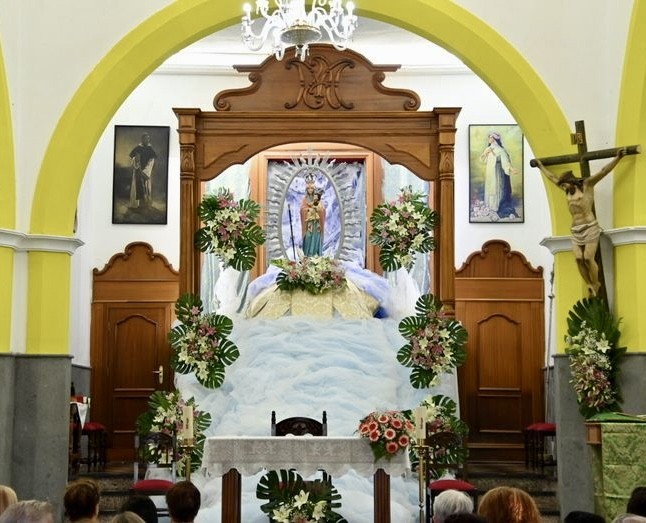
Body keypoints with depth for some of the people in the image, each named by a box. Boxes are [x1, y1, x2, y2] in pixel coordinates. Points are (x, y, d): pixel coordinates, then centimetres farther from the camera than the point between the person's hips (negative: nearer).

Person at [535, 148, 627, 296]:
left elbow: (604, 171, -7)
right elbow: (552, 177, 29)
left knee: (588, 258, -13)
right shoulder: (568, 190, 17)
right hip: (575, 230, 6)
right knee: (579, 259, -8)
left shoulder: (587, 184, 2)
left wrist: (617, 158, -16)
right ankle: (590, 287, -4)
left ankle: (596, 285, 3)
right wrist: (541, 166, 39)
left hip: (590, 228, -6)